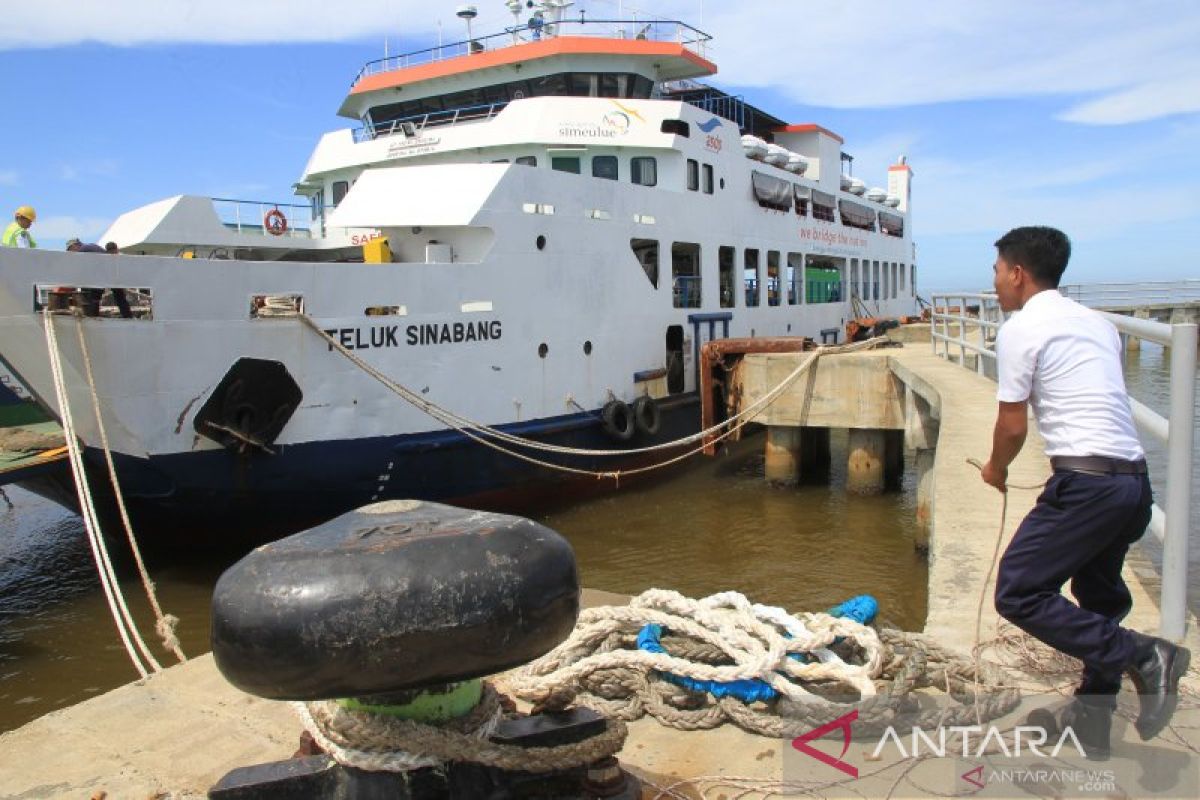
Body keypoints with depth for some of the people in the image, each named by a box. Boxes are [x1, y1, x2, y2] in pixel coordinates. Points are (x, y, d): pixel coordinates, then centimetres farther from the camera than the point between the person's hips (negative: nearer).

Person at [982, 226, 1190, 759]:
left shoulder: (1021, 329, -6)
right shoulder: (1098, 323, 18)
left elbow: (1012, 426, -5)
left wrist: (996, 469, 14)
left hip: (1087, 481, -9)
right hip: (1136, 479, 9)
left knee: (1018, 594, -6)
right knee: (1098, 596, 22)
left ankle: (1140, 656, -12)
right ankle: (1094, 722, 30)